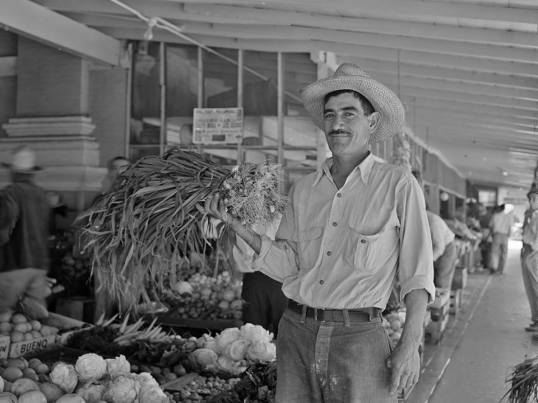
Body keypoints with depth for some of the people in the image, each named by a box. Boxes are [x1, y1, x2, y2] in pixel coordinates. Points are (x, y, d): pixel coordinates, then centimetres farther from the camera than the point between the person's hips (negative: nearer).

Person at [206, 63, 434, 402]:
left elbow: (417, 272, -3)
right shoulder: (304, 189, 10)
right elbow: (287, 265, 7)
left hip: (358, 338, -4)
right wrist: (239, 226, -4)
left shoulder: (398, 184, -3)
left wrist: (411, 343, -11)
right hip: (297, 334, 4)